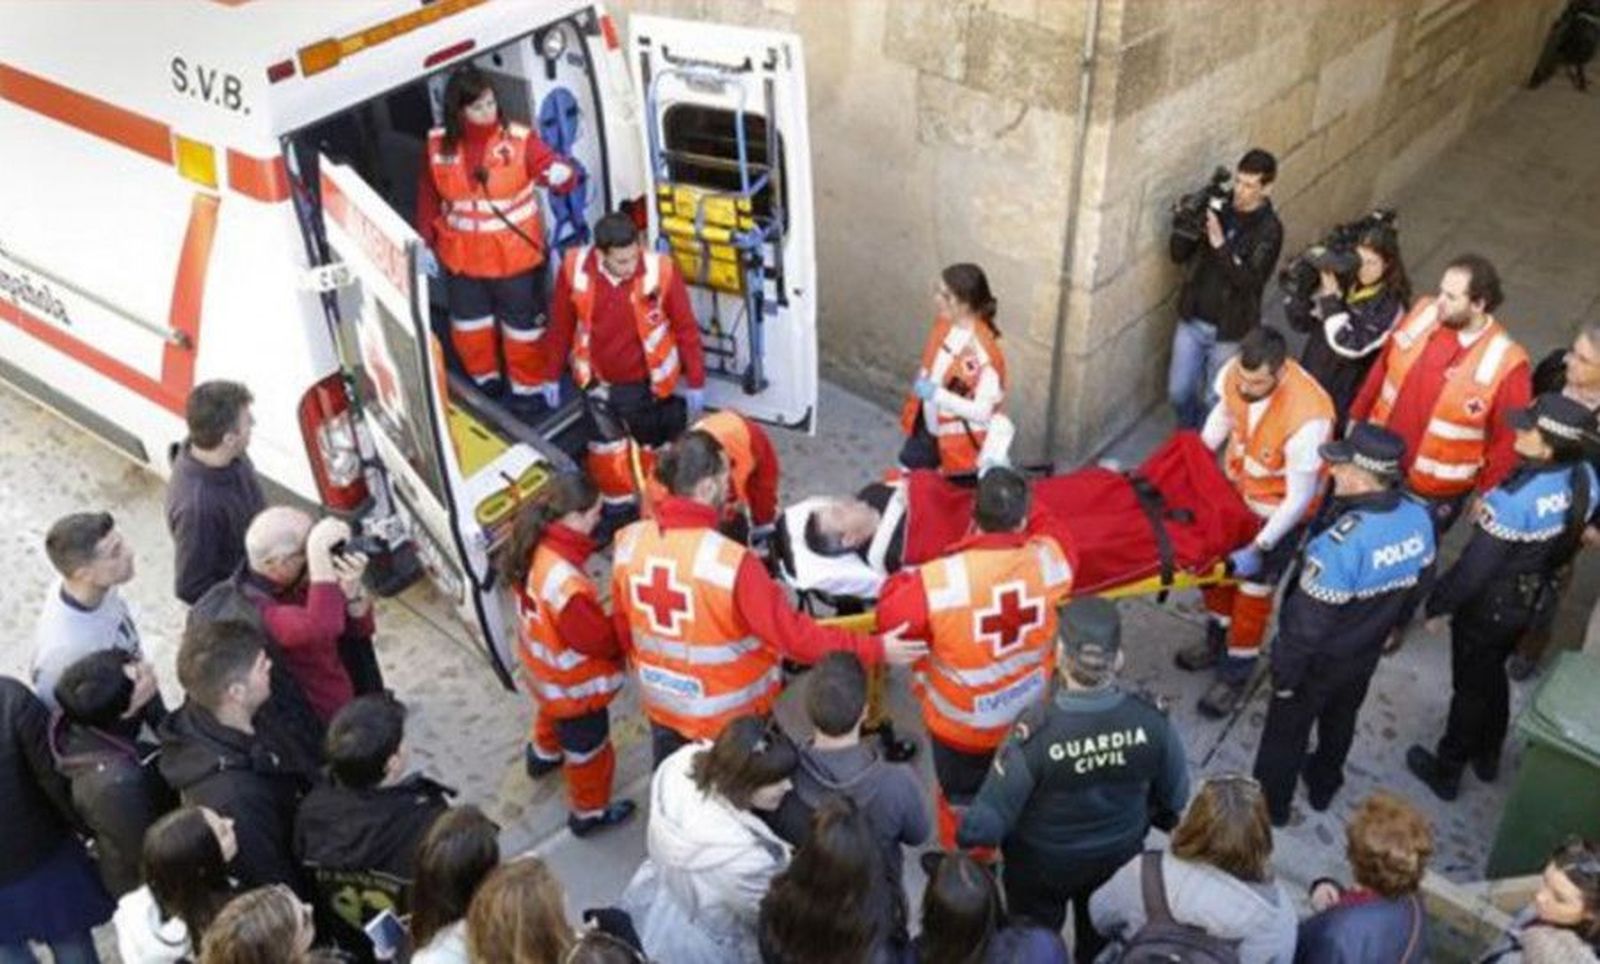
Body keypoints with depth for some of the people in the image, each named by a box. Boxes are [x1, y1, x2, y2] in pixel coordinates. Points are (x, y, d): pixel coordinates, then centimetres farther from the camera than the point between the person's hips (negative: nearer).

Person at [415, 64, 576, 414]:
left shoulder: (519, 139, -17)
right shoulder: (438, 144, -8)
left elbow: (557, 171, -23)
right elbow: (428, 196, 4)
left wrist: (561, 175, -47)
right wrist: (426, 242, 6)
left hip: (515, 255, -3)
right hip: (461, 256, 3)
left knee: (523, 323, 13)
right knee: (469, 320, 22)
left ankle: (529, 385, 36)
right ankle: (484, 378, 47)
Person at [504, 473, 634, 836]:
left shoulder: (535, 547, -17)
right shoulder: (566, 583, -44)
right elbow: (597, 638, -29)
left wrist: (598, 606, -5)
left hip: (544, 670, 8)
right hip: (574, 685, -8)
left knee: (552, 713, 39)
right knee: (587, 748, 19)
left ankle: (543, 755, 69)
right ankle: (589, 813, 44)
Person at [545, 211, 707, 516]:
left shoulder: (660, 270, -27)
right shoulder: (574, 269, -20)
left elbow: (686, 328, -14)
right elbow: (561, 325, -4)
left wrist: (695, 382, -7)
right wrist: (553, 375, 6)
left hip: (647, 382, -2)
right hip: (598, 381, 2)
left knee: (654, 445, 18)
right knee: (606, 449, 21)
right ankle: (618, 507, 46)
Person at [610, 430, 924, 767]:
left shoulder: (629, 541, -15)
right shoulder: (731, 562, -33)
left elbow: (624, 628, -1)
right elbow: (792, 635, -27)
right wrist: (874, 649, -19)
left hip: (662, 701, 5)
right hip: (728, 713, -5)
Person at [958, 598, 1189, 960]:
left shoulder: (1035, 735, -38)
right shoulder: (1151, 720, -28)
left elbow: (988, 823, -28)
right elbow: (1175, 796, -9)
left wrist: (965, 835, -5)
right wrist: (1148, 819, 13)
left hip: (1041, 865, -3)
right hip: (1119, 856, 3)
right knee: (1101, 939, 32)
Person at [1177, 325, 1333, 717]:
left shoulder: (1307, 416, -40)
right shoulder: (1235, 373, -24)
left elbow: (1298, 499, -30)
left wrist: (1259, 548, -30)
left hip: (1279, 509, -6)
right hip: (1236, 488, 6)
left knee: (1253, 592, 7)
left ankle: (1234, 676, 28)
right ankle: (1216, 642, 45)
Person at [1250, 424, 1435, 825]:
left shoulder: (1341, 542, -40)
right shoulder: (1418, 520, -18)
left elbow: (1307, 622, -31)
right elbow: (1420, 582, 2)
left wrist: (1284, 673, -15)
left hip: (1321, 660, -6)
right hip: (1366, 653, 6)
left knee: (1286, 730, 19)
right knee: (1340, 721, 31)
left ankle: (1269, 804, 40)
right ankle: (1323, 786, 54)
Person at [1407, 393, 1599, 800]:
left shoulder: (1516, 499, -36)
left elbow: (1475, 564, -27)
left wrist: (1438, 604, -12)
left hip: (1489, 604, -7)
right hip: (1532, 598, 7)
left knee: (1470, 686, 13)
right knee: (1493, 675, 29)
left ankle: (1446, 772, 32)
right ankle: (1487, 757, 48)